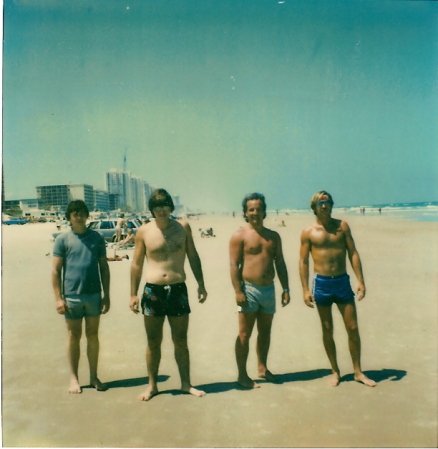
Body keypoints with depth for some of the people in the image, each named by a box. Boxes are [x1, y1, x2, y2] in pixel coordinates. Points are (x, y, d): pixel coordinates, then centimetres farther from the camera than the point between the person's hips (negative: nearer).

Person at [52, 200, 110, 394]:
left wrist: (106, 295, 5)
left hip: (94, 294, 2)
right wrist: (58, 298, -7)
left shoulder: (96, 237, 6)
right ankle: (74, 378, 22)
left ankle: (94, 377, 22)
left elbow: (104, 267, 8)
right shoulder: (63, 239, 0)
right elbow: (56, 270, -1)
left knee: (93, 335, 10)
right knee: (74, 336, 9)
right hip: (71, 296, -2)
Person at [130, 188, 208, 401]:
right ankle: (152, 385, 24)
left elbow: (193, 257, 9)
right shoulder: (144, 231, 0)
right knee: (153, 342, 9)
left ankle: (186, 383, 24)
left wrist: (200, 284, 4)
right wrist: (133, 294, 2)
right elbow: (137, 264, 4)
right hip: (153, 291, 0)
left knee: (181, 341, 10)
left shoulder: (183, 227, 3)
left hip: (178, 290, 1)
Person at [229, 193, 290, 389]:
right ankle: (242, 375, 10)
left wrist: (285, 288, 6)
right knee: (244, 334, 0)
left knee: (265, 332, 16)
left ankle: (262, 368, 31)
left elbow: (280, 263, 12)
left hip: (269, 289, 5)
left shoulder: (273, 236, 11)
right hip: (249, 289, -5)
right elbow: (234, 265, -10)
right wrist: (238, 291, -17)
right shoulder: (240, 235, -5)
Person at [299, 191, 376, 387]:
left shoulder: (342, 225, 2)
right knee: (327, 330, 8)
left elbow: (353, 253, 2)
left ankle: (358, 372, 21)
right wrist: (305, 289, -7)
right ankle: (335, 371, 24)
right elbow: (303, 262, -1)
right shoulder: (308, 232, -2)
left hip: (343, 282, 2)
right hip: (322, 284, -1)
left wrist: (360, 281, -4)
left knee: (353, 328, 5)